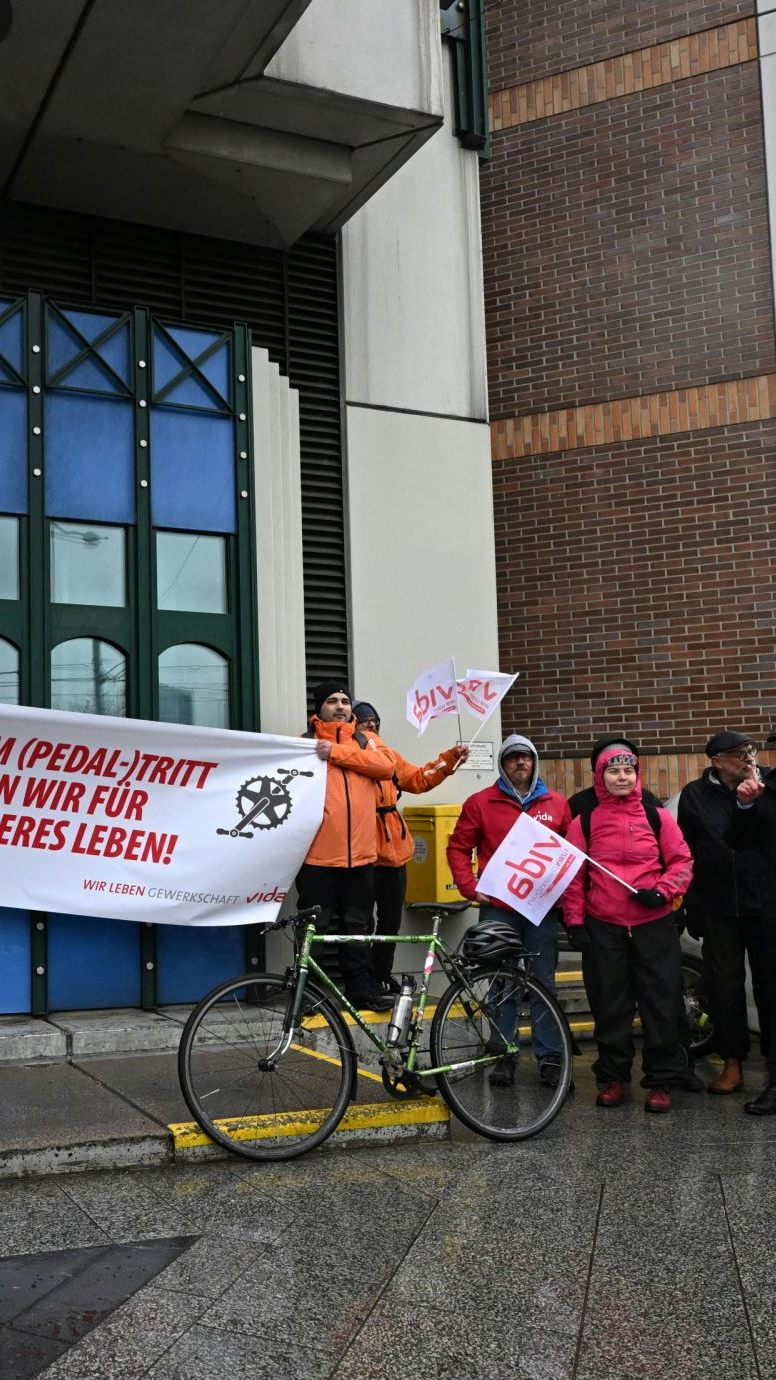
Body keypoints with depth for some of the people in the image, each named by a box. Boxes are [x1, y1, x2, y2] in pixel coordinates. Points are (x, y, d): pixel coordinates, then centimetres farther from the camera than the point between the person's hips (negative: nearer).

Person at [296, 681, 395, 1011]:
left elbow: (385, 765, -7)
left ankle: (362, 988, 21)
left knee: (357, 926, 12)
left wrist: (335, 753, -13)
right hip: (318, 856, -3)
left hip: (360, 854, 3)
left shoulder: (365, 740, 12)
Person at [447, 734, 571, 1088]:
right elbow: (458, 847, 5)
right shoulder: (481, 802, 2)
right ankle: (504, 1056, 16)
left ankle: (549, 1057, 14)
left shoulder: (556, 804, 8)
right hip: (497, 908, -1)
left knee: (543, 983, 6)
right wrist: (470, 888, -5)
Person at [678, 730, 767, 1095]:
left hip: (763, 904, -1)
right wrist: (692, 907, 3)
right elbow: (685, 853, 4)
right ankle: (732, 1063, 18)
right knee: (724, 986, 7)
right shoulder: (695, 796, 3)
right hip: (719, 909, 1)